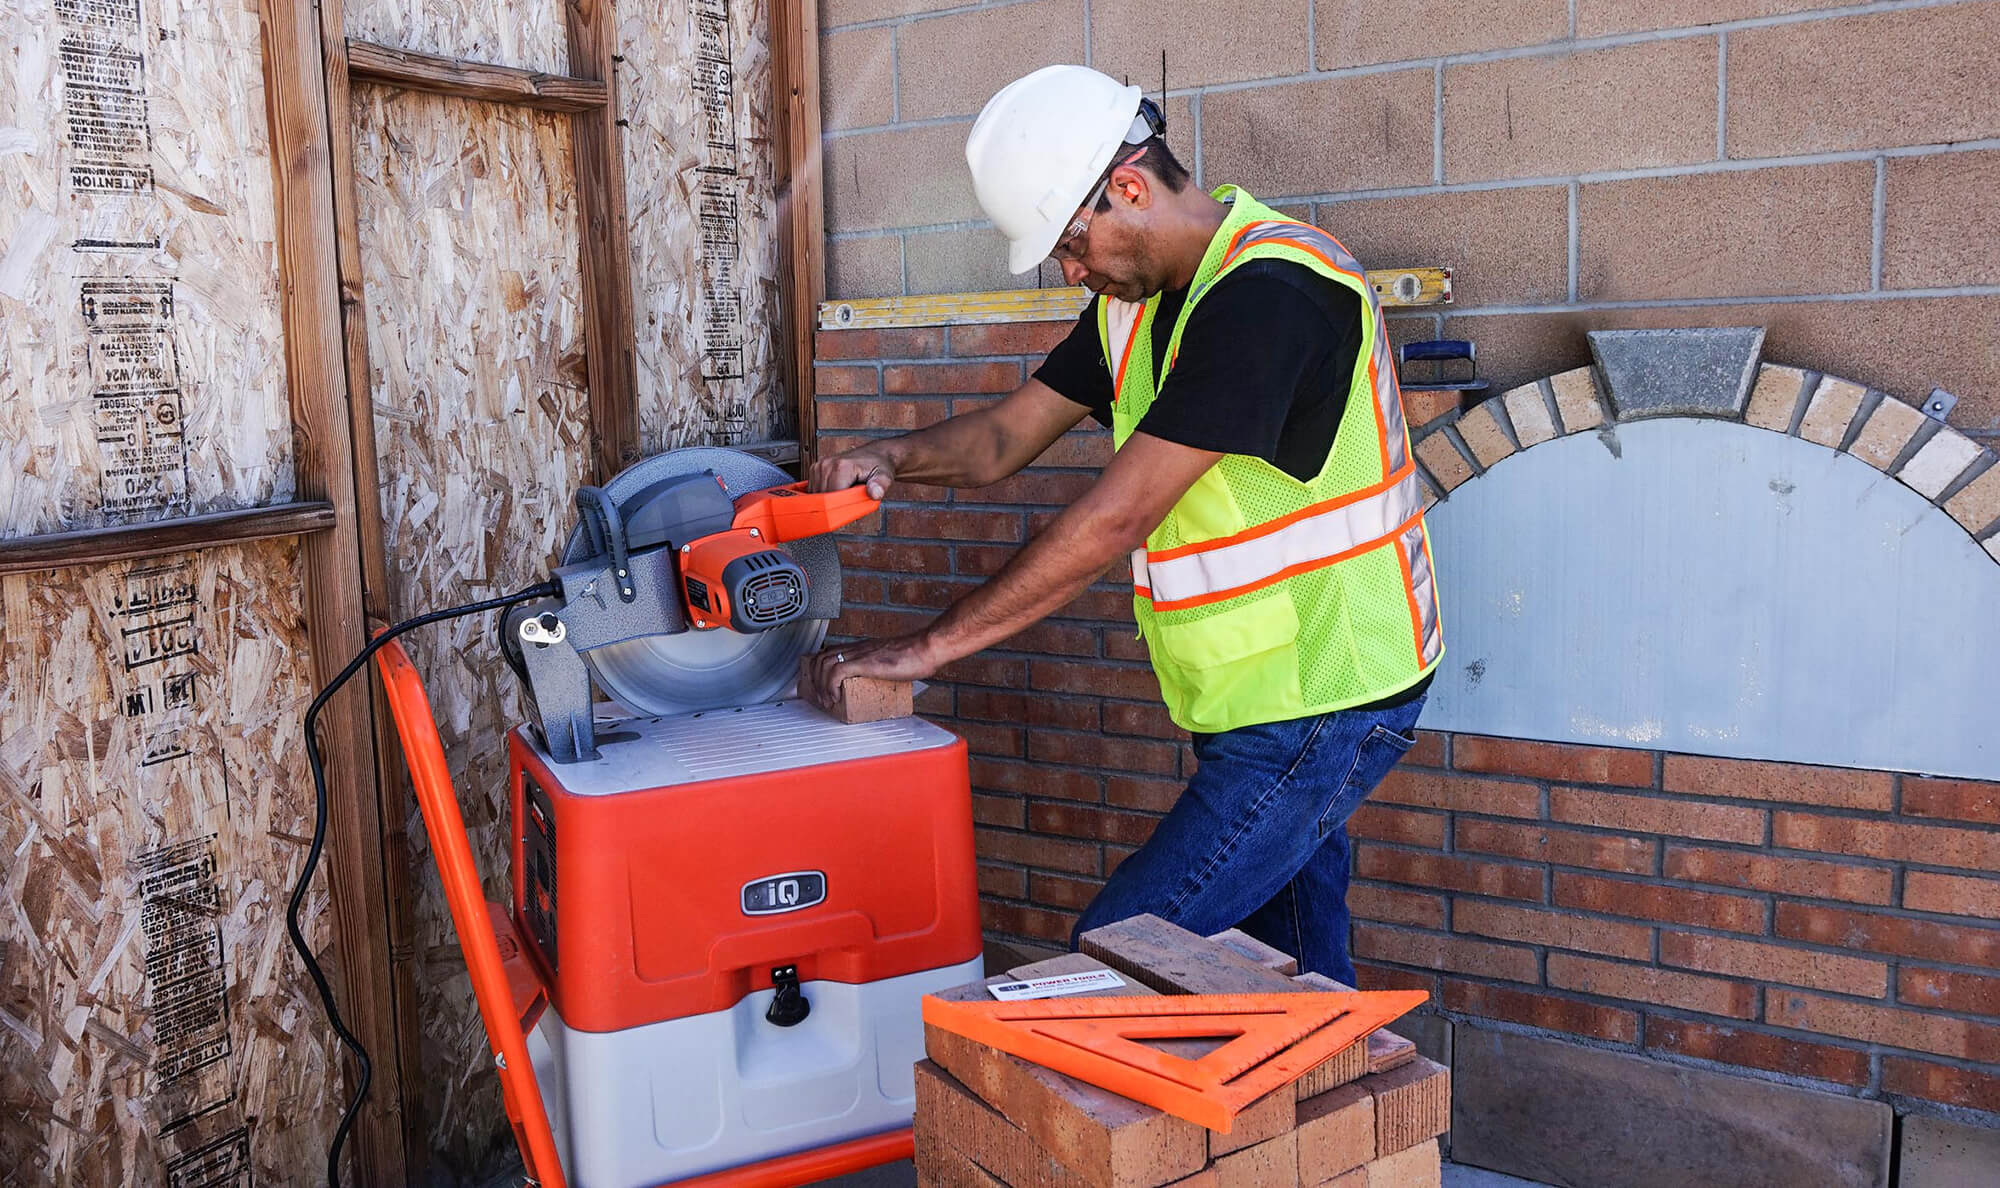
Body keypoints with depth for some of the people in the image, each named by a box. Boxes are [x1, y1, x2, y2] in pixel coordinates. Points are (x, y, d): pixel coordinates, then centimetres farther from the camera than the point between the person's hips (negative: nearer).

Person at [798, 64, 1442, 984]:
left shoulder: (1268, 290, -23)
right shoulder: (1138, 298, 8)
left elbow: (1115, 519, -26)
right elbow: (1004, 438, 8)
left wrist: (930, 646, -22)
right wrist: (890, 457, -14)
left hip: (1321, 707, -9)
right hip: (1264, 698, 9)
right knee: (1298, 983, 17)